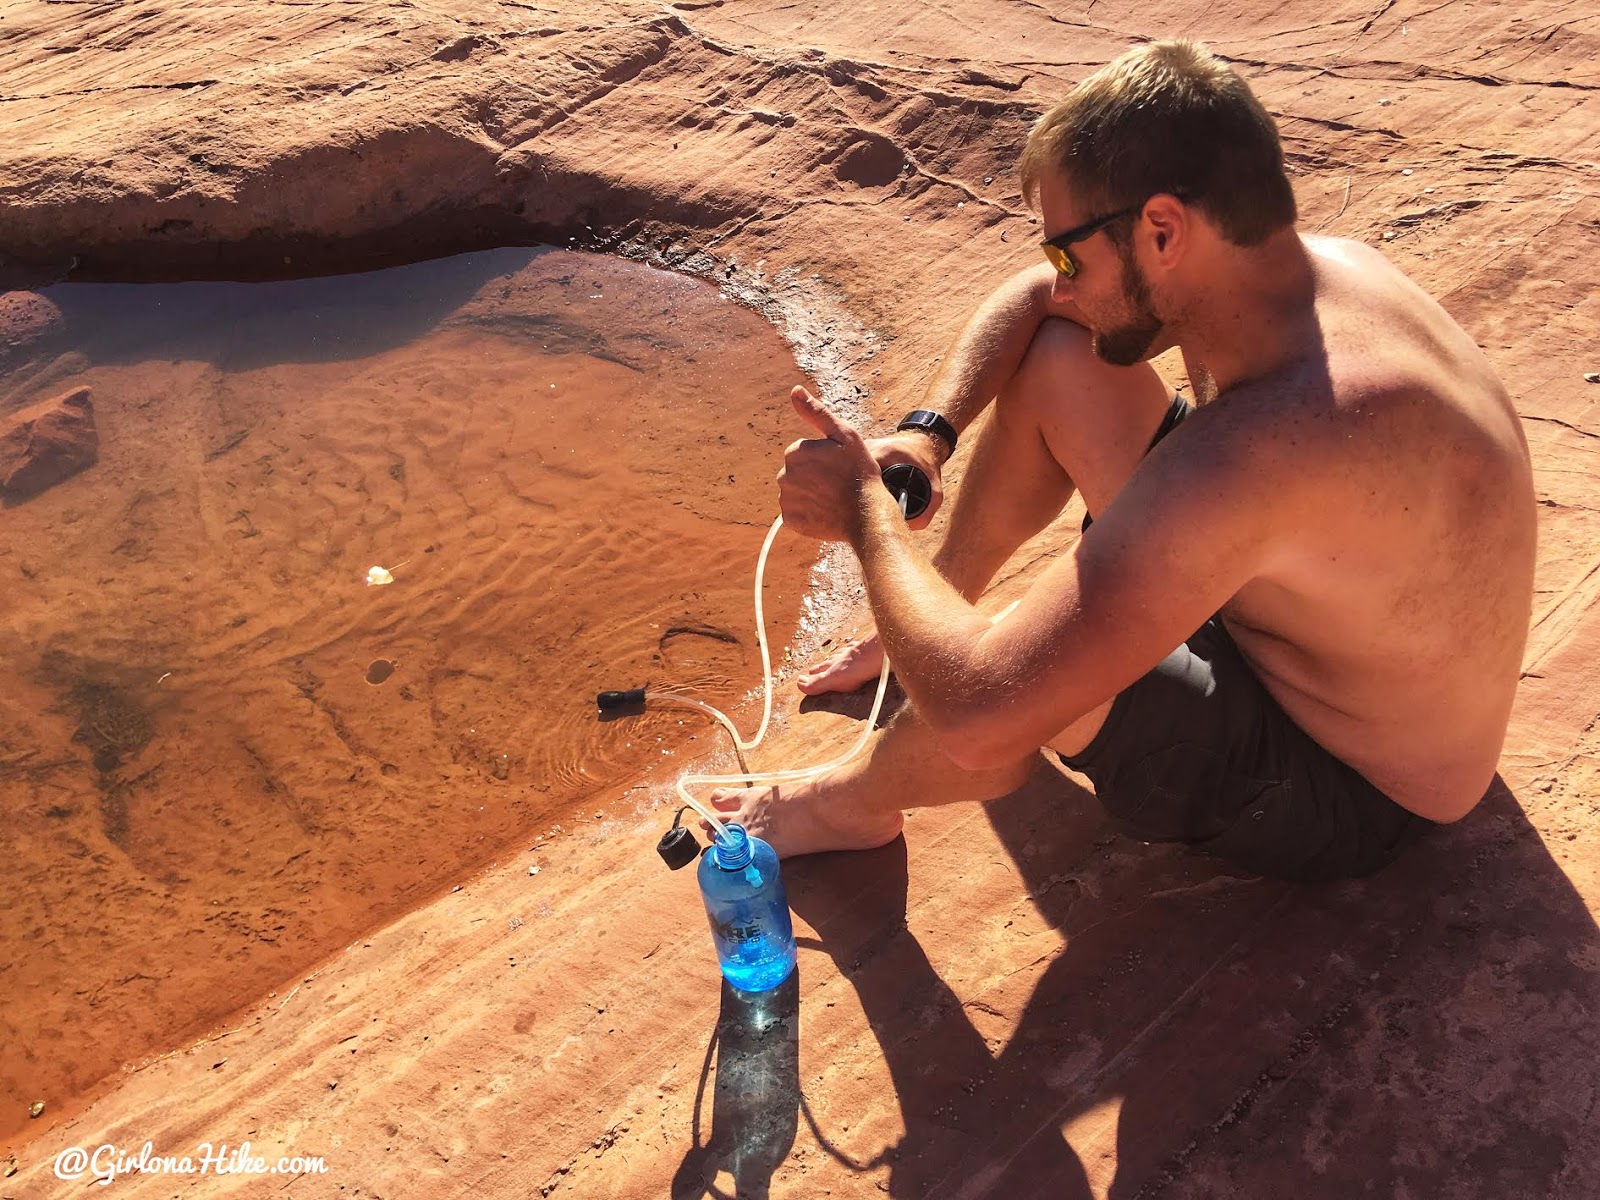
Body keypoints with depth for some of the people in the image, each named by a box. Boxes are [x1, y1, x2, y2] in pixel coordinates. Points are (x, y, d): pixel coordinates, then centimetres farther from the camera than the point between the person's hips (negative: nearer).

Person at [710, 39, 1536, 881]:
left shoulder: (1275, 438, -42)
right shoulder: (1296, 266, -13)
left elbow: (976, 719, -43)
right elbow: (1031, 300, 4)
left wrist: (865, 508, -27)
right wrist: (925, 436, -12)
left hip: (1345, 795, -8)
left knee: (1002, 678, -32)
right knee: (1053, 357, 1)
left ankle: (853, 805, 5)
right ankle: (921, 629, 22)